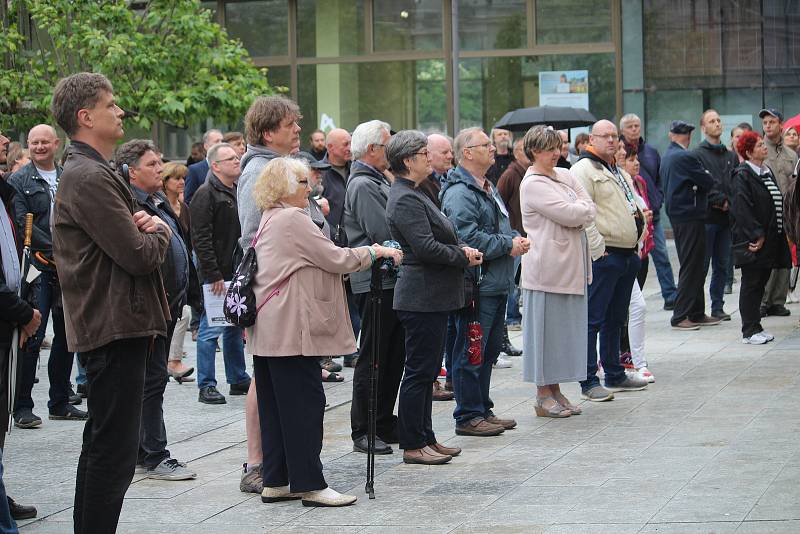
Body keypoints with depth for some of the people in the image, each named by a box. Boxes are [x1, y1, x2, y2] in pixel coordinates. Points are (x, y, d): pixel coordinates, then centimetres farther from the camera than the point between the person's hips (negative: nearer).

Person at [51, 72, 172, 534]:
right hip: (116, 325, -11)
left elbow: (126, 237, 20)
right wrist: (160, 231, -1)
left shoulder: (93, 172, 17)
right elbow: (139, 255, -22)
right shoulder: (90, 178, -17)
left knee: (102, 445, 18)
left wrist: (144, 227, -2)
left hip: (105, 326, 11)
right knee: (114, 451, -9)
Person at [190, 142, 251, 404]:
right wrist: (213, 275, -20)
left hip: (237, 274, 8)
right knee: (211, 329, -4)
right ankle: (206, 387, 0)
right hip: (216, 275, -8)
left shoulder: (238, 192, 15)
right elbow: (201, 238, -17)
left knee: (235, 328, 15)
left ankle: (238, 380, 23)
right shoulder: (206, 194, -11)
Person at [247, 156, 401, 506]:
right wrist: (374, 252, 0)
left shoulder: (269, 220, 17)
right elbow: (335, 258, -13)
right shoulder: (292, 219, -13)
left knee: (275, 405, 11)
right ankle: (310, 484, -4)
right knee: (305, 402, -6)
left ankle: (275, 483, 14)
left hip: (267, 330, 10)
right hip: (291, 329, -10)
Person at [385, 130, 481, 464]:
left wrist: (461, 249, 4)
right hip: (422, 297, -11)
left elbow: (436, 239, 23)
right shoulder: (405, 199, -17)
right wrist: (464, 258, -11)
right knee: (419, 372, -5)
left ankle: (425, 439, 22)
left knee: (426, 372, 15)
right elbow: (425, 247, -23)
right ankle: (412, 446, 1)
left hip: (431, 299, 11)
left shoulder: (414, 195, 17)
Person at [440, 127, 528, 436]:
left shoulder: (488, 189, 19)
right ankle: (468, 416, 3)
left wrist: (517, 239, 8)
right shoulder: (460, 193, -16)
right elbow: (468, 238, -25)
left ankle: (483, 410, 25)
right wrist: (508, 245, -16)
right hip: (477, 286, -10)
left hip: (496, 286, 10)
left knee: (489, 351, 16)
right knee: (471, 353, -3)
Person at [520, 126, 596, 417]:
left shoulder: (565, 176, 13)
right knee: (546, 328, -2)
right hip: (547, 267, -8)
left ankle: (555, 390, 17)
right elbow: (571, 215, -18)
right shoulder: (533, 184, -11)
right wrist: (581, 210, 0)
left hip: (571, 266, 8)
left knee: (565, 327, 10)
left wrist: (577, 213, -10)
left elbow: (590, 211, 7)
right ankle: (543, 396, 4)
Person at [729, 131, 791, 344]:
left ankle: (756, 327, 19)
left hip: (770, 240, 8)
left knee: (760, 283, 12)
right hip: (753, 241, -8)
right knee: (751, 284, -2)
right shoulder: (742, 175, -12)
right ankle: (750, 331, 3)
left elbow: (777, 203, 20)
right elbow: (741, 209, -19)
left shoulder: (767, 172, 15)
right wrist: (756, 235, -20)